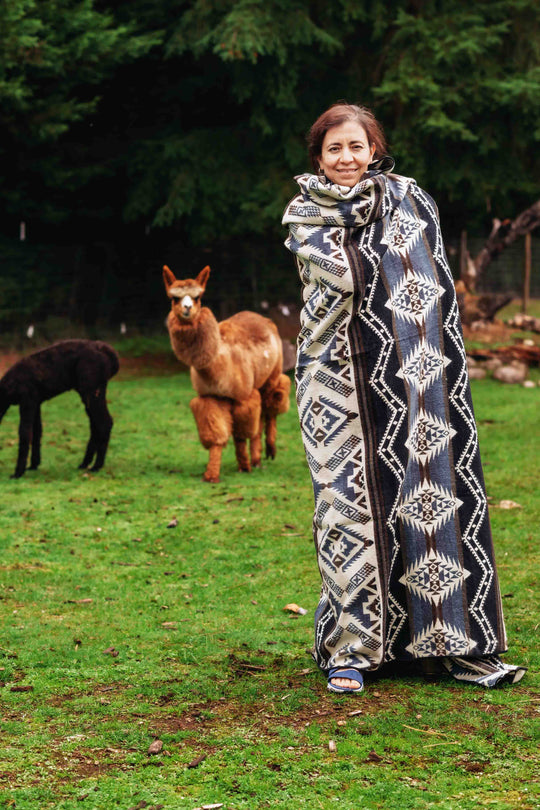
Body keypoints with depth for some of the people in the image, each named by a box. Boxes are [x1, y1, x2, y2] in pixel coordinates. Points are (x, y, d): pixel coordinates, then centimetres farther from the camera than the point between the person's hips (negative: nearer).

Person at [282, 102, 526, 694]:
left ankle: (454, 641, 6)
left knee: (437, 493, 0)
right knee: (350, 500, -6)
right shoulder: (305, 215, 6)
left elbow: (436, 282, 12)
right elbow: (340, 275, -10)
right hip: (342, 379, -2)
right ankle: (349, 646, 2)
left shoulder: (409, 198, 12)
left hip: (418, 379, 2)